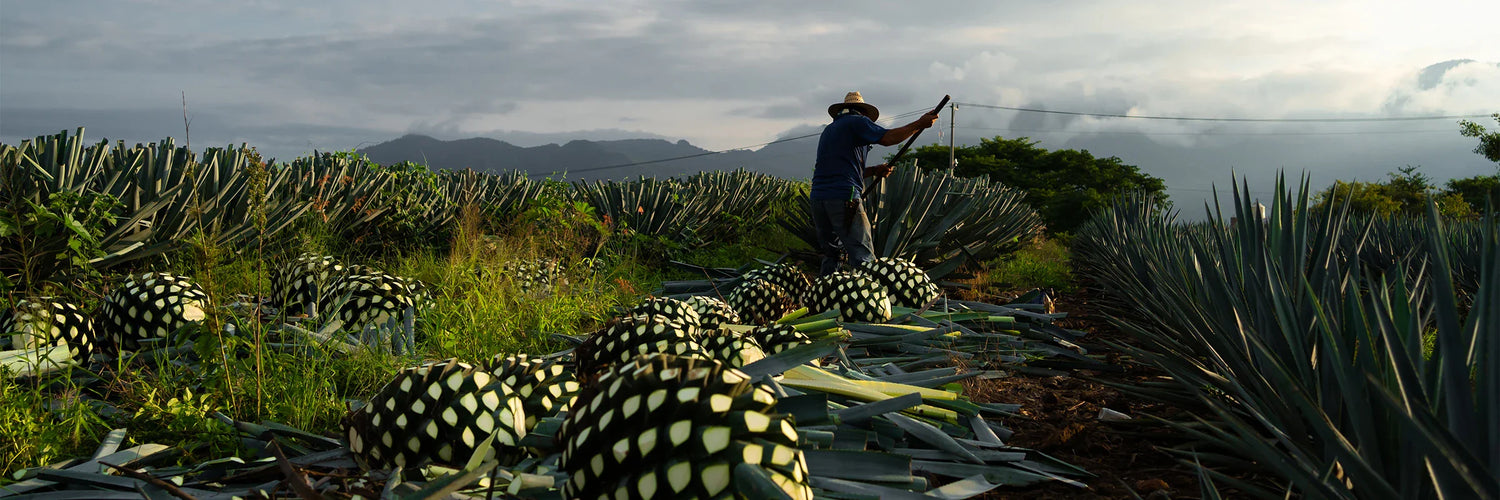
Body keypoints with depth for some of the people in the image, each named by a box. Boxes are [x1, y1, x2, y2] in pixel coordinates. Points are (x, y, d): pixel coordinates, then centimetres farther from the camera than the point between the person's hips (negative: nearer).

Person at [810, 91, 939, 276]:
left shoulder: (828, 129, 28)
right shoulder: (857, 121, 4)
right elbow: (887, 138, -12)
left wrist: (873, 171, 17)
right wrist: (919, 124, -4)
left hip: (818, 197, 8)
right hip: (842, 198, -7)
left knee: (830, 255, 15)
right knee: (863, 256, -8)